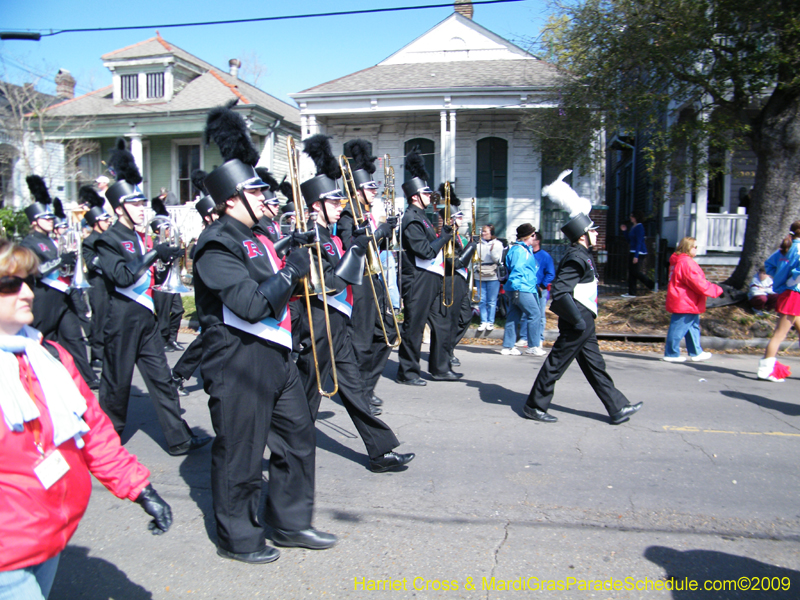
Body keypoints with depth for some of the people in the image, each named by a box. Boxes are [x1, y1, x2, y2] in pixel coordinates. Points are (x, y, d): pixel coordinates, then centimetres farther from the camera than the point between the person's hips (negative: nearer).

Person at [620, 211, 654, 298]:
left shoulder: (639, 227, -13)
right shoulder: (632, 227, 14)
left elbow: (639, 242, -18)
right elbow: (629, 241, 19)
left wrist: (636, 256, -22)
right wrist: (624, 231, 10)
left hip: (639, 253, -9)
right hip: (633, 252, 9)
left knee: (635, 271, -7)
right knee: (631, 272, 8)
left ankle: (651, 285, 9)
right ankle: (631, 293, 12)